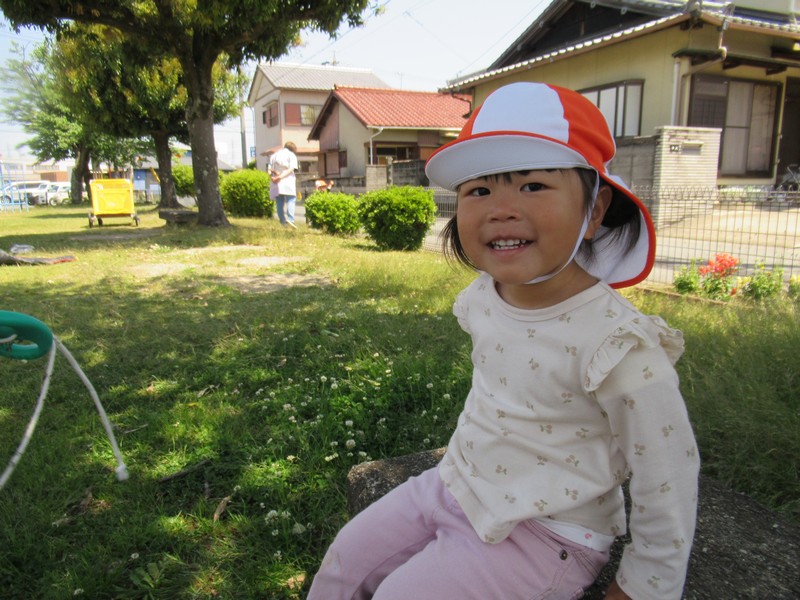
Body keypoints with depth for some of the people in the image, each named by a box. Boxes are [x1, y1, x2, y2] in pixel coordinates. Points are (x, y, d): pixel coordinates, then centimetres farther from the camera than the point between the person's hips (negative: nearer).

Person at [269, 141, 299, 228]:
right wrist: (281, 177, -16)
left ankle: (283, 222, 5)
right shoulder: (292, 155, 5)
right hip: (288, 181, -4)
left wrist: (272, 177, -9)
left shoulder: (274, 155, 20)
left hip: (276, 183, 4)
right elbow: (291, 169, -10)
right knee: (290, 200, -7)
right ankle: (290, 220, -23)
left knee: (279, 203, 7)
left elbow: (270, 169, 6)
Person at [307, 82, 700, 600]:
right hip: (458, 485, 6)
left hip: (545, 533, -6)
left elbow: (669, 485, -16)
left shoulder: (619, 350, -28)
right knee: (349, 558, 7)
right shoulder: (481, 297, -6)